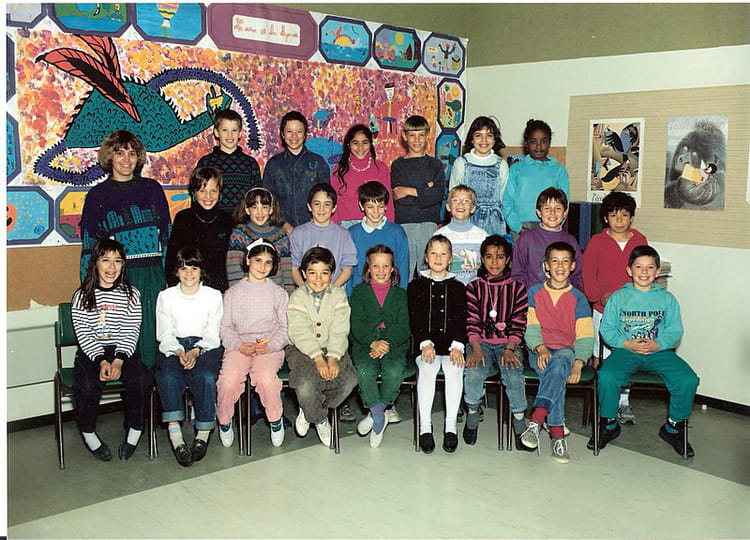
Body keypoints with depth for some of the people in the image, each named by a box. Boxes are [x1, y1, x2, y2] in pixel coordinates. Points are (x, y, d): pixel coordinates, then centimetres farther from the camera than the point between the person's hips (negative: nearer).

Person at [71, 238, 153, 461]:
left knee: (143, 380, -27)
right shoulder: (82, 296, 4)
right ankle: (88, 434, -4)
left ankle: (134, 431, -5)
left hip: (123, 351, 1)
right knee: (88, 385, -30)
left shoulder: (131, 294, 6)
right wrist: (102, 361, -18)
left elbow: (131, 333, -1)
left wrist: (118, 361, -17)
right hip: (90, 353, -1)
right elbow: (83, 335, -3)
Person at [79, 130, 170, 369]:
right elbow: (89, 247, 7)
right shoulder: (97, 195, 7)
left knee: (151, 337, 0)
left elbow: (167, 235, 11)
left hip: (153, 276, 1)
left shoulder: (152, 189, 10)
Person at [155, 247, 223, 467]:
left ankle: (203, 433, -23)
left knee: (206, 377, -33)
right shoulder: (166, 296, 9)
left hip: (204, 347, 0)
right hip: (173, 347, 1)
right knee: (168, 377, -32)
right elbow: (164, 334, 4)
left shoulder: (213, 296, 7)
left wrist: (196, 351, -17)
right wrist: (179, 352, -17)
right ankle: (175, 437, -35)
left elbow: (212, 335, 3)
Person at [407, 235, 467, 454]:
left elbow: (461, 320, 6)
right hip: (425, 344, 0)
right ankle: (425, 426, -25)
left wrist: (457, 346, -11)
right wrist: (426, 344, -13)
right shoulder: (416, 286, 13)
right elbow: (415, 319, 4)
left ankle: (451, 425, -22)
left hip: (452, 345, 1)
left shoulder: (458, 287, 15)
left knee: (454, 370, -29)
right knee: (426, 369, -30)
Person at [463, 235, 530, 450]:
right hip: (480, 342, 0)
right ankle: (472, 419, -7)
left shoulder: (517, 287, 8)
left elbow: (519, 324, 2)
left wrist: (509, 349, -13)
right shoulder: (474, 287, 9)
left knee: (514, 375, -29)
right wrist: (477, 349, -16)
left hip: (508, 343, 0)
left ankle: (520, 427, -16)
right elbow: (471, 322, 0)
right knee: (473, 373, -29)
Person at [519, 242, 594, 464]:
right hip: (539, 350, 0)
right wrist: (540, 349, -17)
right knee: (555, 374, -34)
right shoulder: (534, 292, 11)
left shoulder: (578, 298, 10)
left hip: (566, 350, 0)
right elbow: (531, 327, 2)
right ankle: (557, 434, -38)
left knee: (559, 365, -37)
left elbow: (585, 336, 4)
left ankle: (535, 422, -49)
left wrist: (578, 363, -13)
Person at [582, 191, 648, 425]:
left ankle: (623, 403, 18)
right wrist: (602, 296, -14)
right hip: (603, 310, -2)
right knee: (600, 358, 2)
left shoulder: (640, 241, 7)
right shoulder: (597, 242, 0)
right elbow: (587, 276, -2)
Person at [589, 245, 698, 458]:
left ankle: (674, 427, 3)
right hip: (625, 350, -1)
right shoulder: (618, 297, 8)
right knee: (606, 377, -31)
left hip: (660, 351, 1)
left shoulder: (667, 298, 11)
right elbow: (607, 329, 4)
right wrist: (627, 343, -13)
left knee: (688, 380, -23)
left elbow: (675, 331, 6)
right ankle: (609, 425, -3)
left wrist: (658, 345, -13)